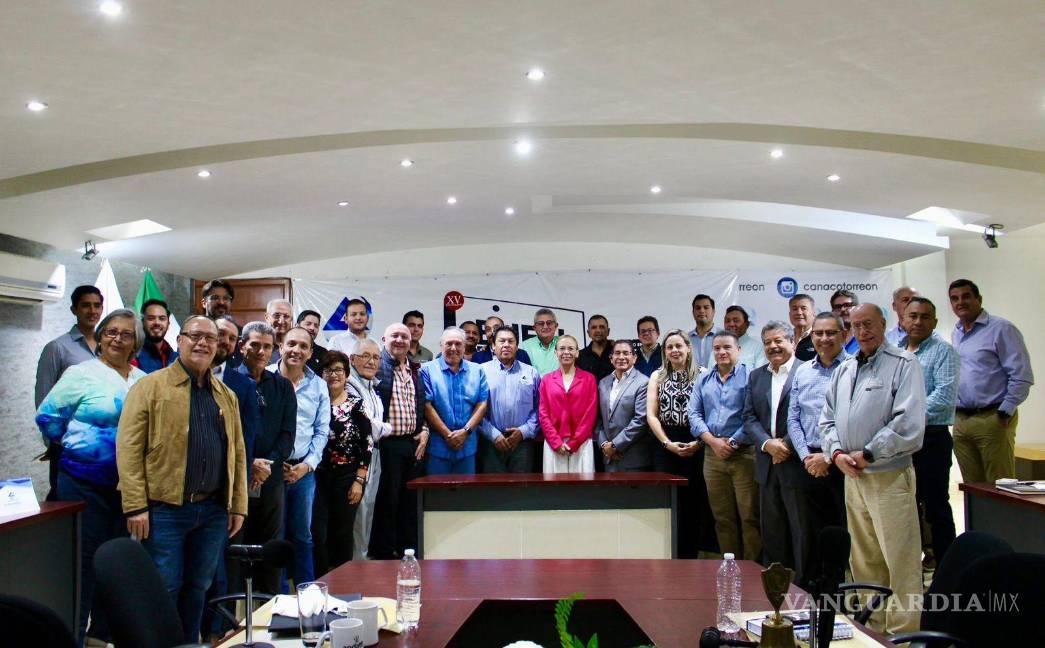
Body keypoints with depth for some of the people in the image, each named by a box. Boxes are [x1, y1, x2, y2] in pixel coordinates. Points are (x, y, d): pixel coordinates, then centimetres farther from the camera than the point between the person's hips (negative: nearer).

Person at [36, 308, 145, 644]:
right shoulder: (81, 374, -7)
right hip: (85, 483, -5)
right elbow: (47, 416, -1)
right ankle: (72, 634, 14)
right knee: (84, 561, 2)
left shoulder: (144, 381, 6)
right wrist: (72, 444, 4)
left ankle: (105, 630, 28)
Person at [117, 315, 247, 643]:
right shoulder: (150, 386, -2)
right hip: (165, 509, -5)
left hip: (214, 510, 5)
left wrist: (238, 505, 8)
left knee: (198, 588, 14)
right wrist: (136, 506, -14)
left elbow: (237, 453, 14)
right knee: (164, 589, 2)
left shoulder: (226, 395, 13)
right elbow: (129, 448, -8)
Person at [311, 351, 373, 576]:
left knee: (343, 535, 8)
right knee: (318, 534, -3)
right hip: (318, 475, 1)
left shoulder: (356, 404, -1)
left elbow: (367, 444, -2)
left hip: (347, 478, -1)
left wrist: (359, 480, -6)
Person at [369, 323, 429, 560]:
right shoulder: (376, 365, -5)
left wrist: (425, 431, 8)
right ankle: (384, 553, 12)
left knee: (411, 500, 12)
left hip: (415, 443, 6)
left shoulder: (416, 370, 15)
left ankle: (408, 548, 22)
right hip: (388, 443, -6)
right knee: (387, 500, 1)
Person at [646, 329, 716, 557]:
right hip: (665, 446, 1)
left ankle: (690, 554, 13)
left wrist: (699, 442, -13)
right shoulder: (657, 377, 9)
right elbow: (651, 415, 4)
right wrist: (668, 443, -7)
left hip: (695, 446, -1)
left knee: (694, 504, 1)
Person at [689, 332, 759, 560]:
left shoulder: (750, 376, 0)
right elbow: (694, 415, 8)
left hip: (744, 454, -4)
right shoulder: (703, 380, 15)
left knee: (749, 517, -5)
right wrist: (713, 441, -6)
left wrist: (732, 443, -12)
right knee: (722, 518, 8)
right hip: (713, 455, 5)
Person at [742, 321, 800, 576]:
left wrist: (788, 443, -17)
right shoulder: (755, 376, 14)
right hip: (767, 466, 6)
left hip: (796, 463, -6)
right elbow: (749, 417, 7)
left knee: (801, 533, -1)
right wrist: (768, 443, -9)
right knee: (772, 534, 12)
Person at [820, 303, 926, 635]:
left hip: (889, 477, -7)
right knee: (863, 560, 15)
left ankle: (902, 632, 6)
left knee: (901, 562, -3)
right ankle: (871, 627, 26)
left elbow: (909, 424, -16)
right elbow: (828, 418, 18)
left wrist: (867, 454, -14)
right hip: (852, 476, 7)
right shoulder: (843, 370, 15)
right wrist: (837, 453, 0)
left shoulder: (904, 364, -7)